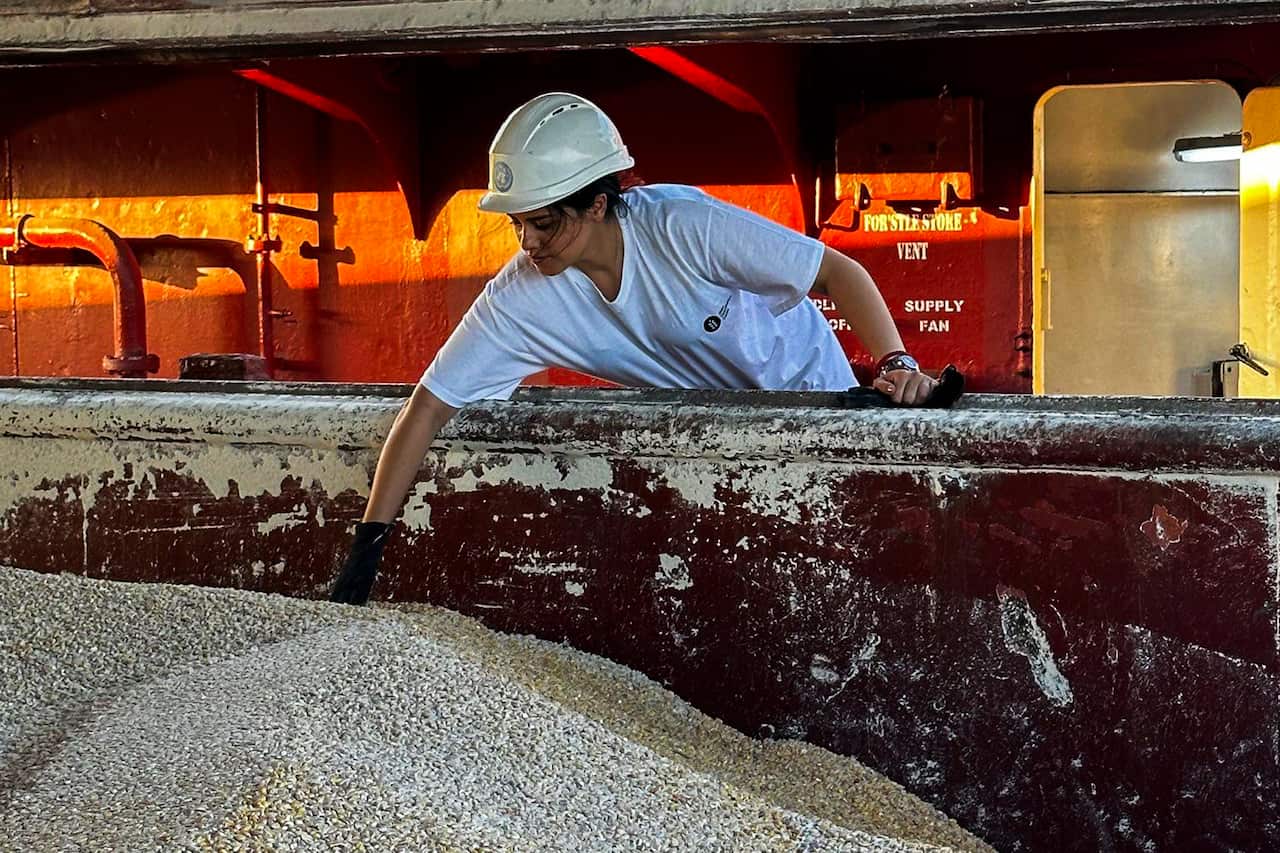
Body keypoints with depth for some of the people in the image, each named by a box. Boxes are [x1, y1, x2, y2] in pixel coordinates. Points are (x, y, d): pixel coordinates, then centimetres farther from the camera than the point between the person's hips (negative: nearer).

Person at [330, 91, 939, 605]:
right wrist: (368, 542, -27)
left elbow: (839, 271, -26)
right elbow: (426, 409, -22)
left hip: (805, 389, -2)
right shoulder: (519, 299, -24)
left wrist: (896, 364, -40)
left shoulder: (685, 227, -33)